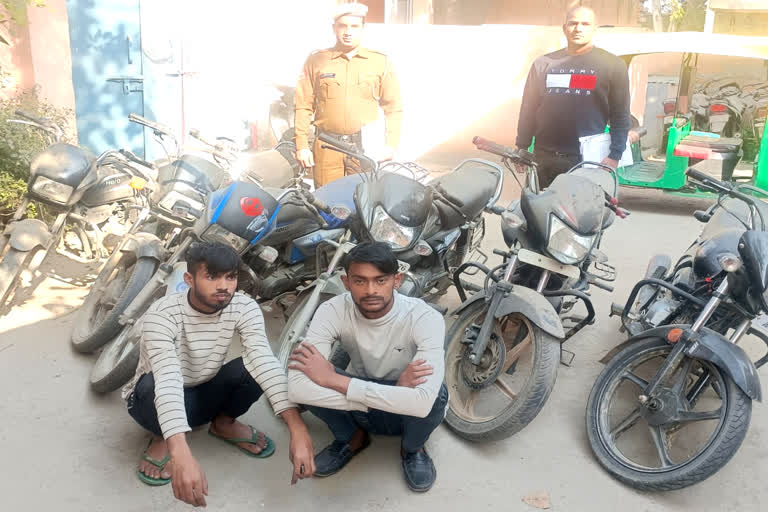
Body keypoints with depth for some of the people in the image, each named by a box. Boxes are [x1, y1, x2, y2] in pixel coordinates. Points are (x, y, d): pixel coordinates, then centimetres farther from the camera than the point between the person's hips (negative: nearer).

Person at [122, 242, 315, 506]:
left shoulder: (244, 307, -20)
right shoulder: (161, 315, -31)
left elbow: (264, 362, -33)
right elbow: (168, 380, -45)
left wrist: (297, 429, -46)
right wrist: (181, 454, -59)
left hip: (205, 394, 4)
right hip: (159, 402, -3)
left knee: (254, 368, -27)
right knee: (152, 384, -39)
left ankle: (224, 423, 5)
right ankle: (162, 439, -4)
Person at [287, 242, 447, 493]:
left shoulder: (425, 318, -29)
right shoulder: (333, 311, -24)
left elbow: (422, 402, -44)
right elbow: (297, 388, -37)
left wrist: (331, 379, -39)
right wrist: (392, 391, -39)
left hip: (405, 413, -1)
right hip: (356, 407, 2)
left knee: (435, 396, -36)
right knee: (302, 378, -27)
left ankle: (412, 448, 1)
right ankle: (352, 438, 4)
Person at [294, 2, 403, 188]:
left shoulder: (381, 62, 7)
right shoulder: (316, 61, 6)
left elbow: (393, 108, 8)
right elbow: (304, 106, 6)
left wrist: (391, 145, 1)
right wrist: (302, 146, 2)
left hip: (366, 146, 0)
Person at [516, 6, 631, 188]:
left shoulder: (612, 65, 2)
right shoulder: (544, 63, 10)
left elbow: (620, 116, 0)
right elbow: (528, 109, 13)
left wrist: (614, 156, -8)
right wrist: (522, 148, 8)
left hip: (587, 160, -3)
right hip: (543, 158, 3)